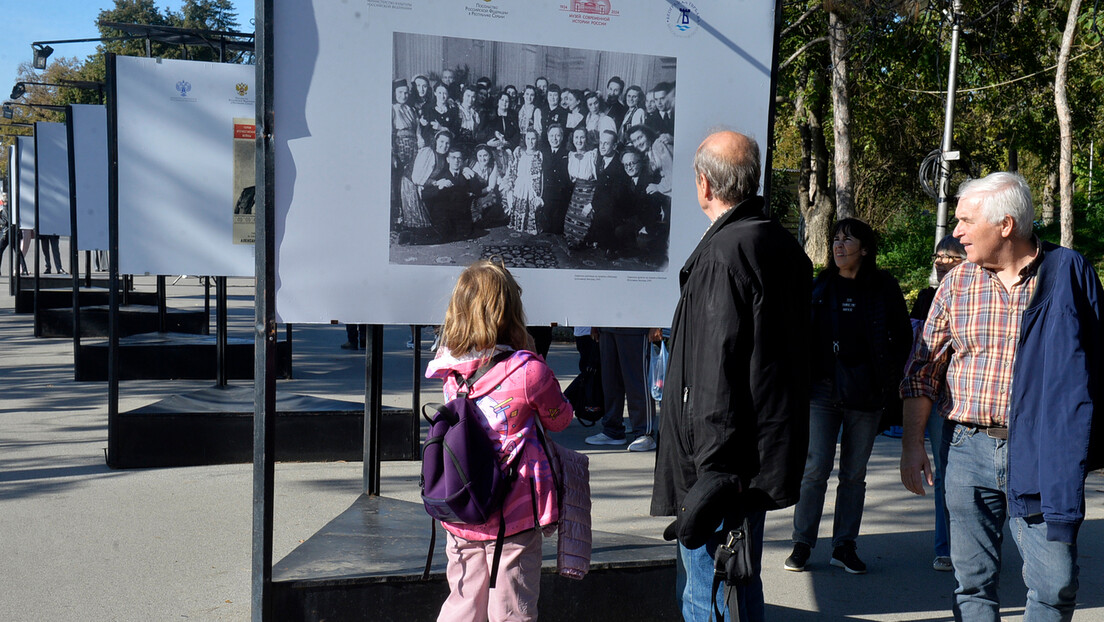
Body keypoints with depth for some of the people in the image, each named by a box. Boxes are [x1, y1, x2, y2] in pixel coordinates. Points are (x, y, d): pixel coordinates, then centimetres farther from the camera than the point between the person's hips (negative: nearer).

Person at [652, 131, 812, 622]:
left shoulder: (723, 253, -18)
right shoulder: (784, 245, 12)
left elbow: (717, 369, -23)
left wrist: (712, 472, -21)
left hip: (725, 459, -10)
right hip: (769, 447, 10)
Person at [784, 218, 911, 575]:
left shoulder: (883, 287, 4)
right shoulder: (820, 287, 8)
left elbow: (904, 336, 9)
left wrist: (889, 378, 0)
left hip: (866, 391, 0)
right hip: (822, 387, 1)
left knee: (854, 472, 7)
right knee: (815, 467, -3)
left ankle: (844, 546, 17)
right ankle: (802, 543, 7)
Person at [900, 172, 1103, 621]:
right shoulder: (957, 284, 5)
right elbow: (923, 370, 8)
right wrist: (912, 444, 3)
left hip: (1044, 453, -2)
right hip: (968, 450, 2)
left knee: (1055, 585, -2)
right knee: (973, 583, 7)